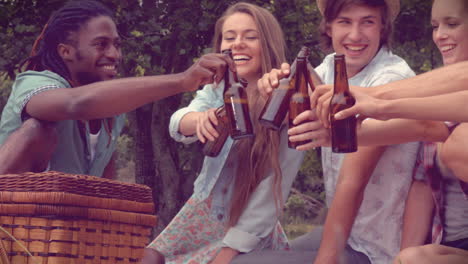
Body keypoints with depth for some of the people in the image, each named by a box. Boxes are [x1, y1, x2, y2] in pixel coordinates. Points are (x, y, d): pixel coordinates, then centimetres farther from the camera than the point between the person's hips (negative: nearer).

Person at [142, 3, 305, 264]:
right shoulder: (217, 90, -2)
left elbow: (274, 187, -16)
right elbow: (178, 125, -21)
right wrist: (200, 119, -44)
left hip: (250, 231, -4)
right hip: (202, 215, 5)